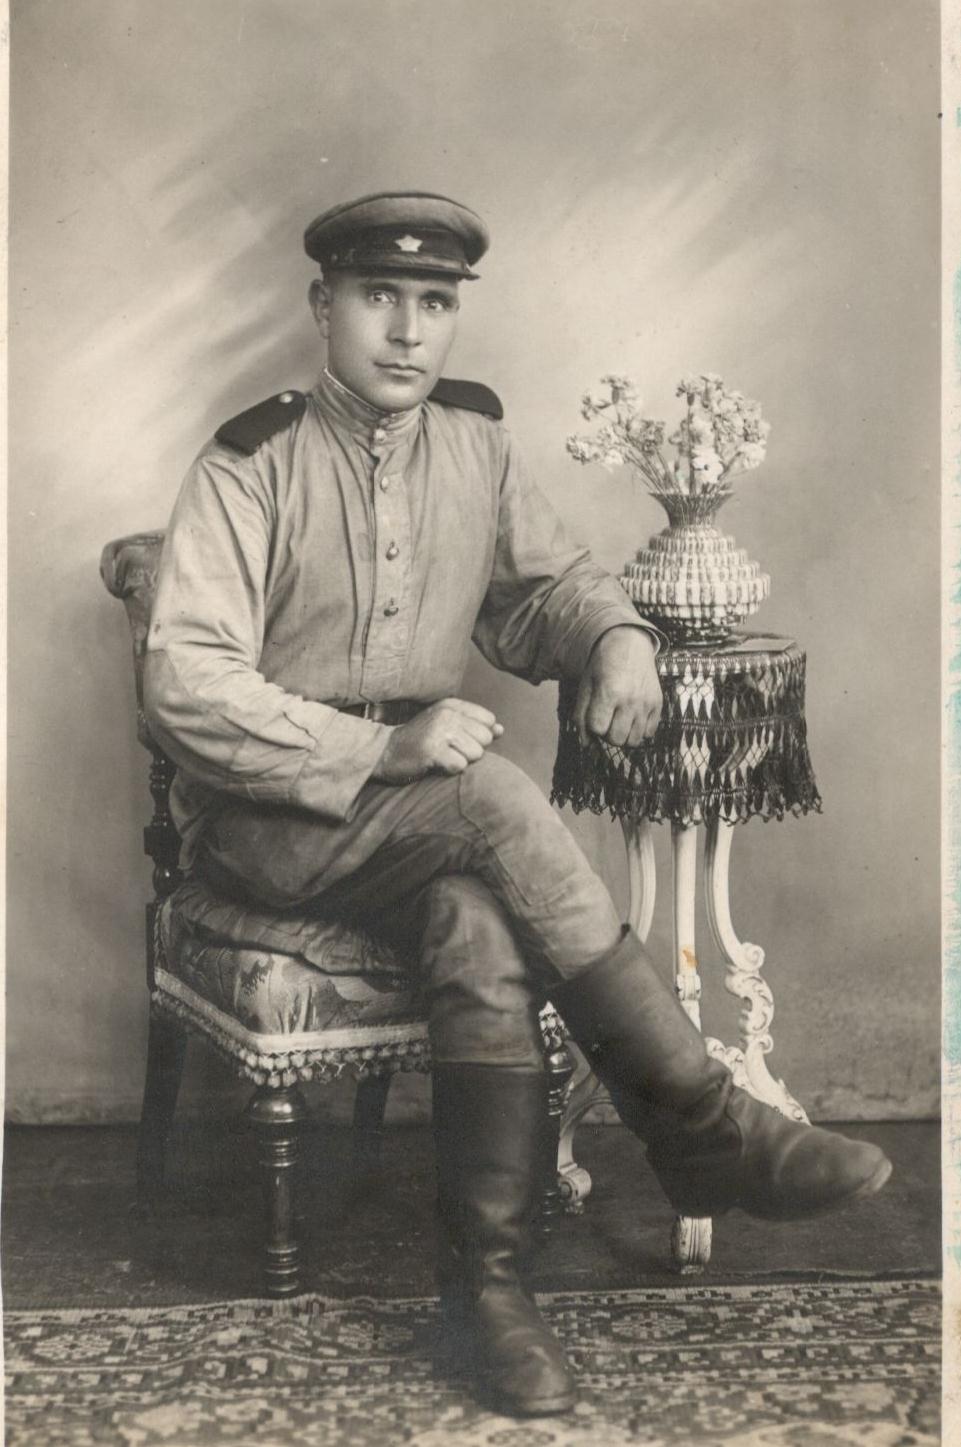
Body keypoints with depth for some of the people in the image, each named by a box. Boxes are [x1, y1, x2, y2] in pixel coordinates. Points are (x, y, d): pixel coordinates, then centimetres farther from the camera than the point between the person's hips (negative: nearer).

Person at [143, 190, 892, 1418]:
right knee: (492, 799, -32)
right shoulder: (252, 467, -9)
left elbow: (543, 583, 20)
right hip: (258, 820, -4)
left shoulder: (477, 449, 6)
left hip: (418, 815, 4)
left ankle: (488, 1270, -21)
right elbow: (185, 683, -17)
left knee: (484, 928, -31)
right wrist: (382, 749, -25)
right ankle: (699, 1126, -26)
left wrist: (614, 634, -5)